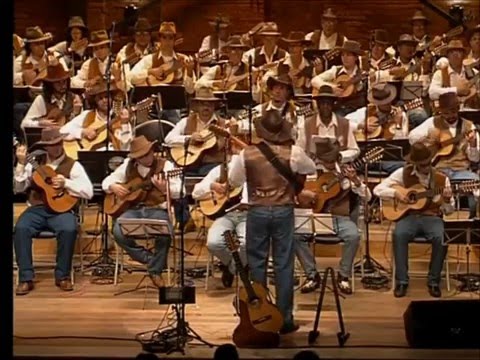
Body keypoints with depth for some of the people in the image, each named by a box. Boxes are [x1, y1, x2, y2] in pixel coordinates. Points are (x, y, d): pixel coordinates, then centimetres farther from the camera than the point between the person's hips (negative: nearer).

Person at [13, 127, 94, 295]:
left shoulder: (73, 165, 5)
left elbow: (88, 192, -2)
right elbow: (19, 188, 5)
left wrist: (66, 183, -13)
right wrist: (21, 164, -6)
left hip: (61, 209, -1)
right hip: (37, 208, 2)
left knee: (69, 230, -34)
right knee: (21, 228, -30)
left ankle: (62, 276, -15)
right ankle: (26, 278, -20)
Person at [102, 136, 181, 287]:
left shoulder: (165, 165, 1)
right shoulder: (128, 165, 11)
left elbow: (178, 192, -4)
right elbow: (107, 181, 20)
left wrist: (164, 188, -24)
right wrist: (113, 187, -3)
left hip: (157, 209, -3)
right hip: (133, 209, 3)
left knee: (165, 234, -34)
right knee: (118, 232, -28)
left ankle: (155, 270, -8)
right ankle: (149, 259, -6)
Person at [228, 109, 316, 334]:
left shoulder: (247, 154, -7)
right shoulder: (292, 153, -7)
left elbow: (233, 181, 7)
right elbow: (311, 169, 11)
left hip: (257, 211, 0)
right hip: (283, 211, 0)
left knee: (256, 264, 10)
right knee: (284, 265, 5)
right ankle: (284, 319, 7)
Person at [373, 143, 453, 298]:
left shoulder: (441, 179, 4)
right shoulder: (403, 173, 2)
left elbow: (448, 210, 7)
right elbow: (378, 189, 2)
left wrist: (447, 200, -15)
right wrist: (396, 193, -14)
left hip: (432, 217, 1)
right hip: (409, 216, 0)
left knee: (442, 238, -32)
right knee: (399, 235, -34)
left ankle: (434, 281, -14)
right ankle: (401, 281, -22)